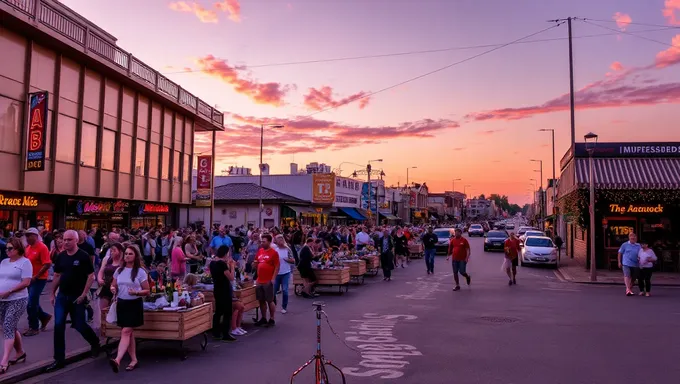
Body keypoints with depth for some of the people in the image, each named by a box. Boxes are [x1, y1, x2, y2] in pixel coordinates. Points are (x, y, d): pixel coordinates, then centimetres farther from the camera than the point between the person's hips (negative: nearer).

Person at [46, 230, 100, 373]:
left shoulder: (83, 256, -11)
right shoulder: (60, 256, 4)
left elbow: (91, 276, -12)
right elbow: (57, 276, 13)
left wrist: (84, 294, -16)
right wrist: (53, 293, 9)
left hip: (77, 297, -4)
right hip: (62, 296, 4)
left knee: (79, 325, 5)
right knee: (58, 326, -1)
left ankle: (95, 343, 33)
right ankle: (59, 359, 7)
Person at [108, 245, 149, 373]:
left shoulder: (140, 271, -6)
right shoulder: (119, 270, 6)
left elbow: (147, 291, -4)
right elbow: (114, 285, 16)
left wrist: (136, 292, -23)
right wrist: (113, 288, -9)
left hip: (134, 304, -5)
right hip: (121, 303, 5)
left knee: (126, 332, -13)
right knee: (129, 333, 9)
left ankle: (117, 360, -22)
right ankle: (134, 360, 17)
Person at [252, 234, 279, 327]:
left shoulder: (273, 252, -8)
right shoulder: (260, 251, 10)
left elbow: (277, 266, -10)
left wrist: (273, 278, -16)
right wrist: (255, 264, -2)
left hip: (268, 281, -6)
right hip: (259, 280, 6)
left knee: (270, 300, 1)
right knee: (261, 300, 12)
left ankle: (272, 320, 11)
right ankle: (263, 318, 24)